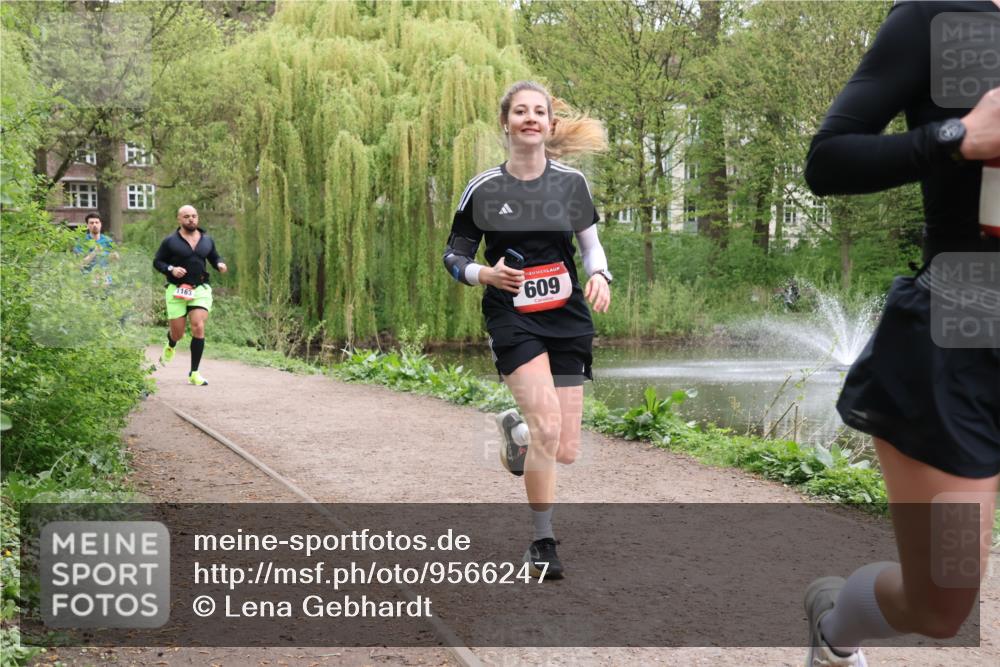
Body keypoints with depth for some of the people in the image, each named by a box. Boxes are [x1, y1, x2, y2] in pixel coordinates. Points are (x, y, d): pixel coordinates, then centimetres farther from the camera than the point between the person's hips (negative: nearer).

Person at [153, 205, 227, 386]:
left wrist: (220, 264, -1)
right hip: (177, 290, -2)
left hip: (201, 289, 2)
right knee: (177, 333, 3)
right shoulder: (170, 241, 0)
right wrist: (171, 269, -15)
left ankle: (194, 373, -7)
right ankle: (170, 347, 45)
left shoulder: (207, 240, 9)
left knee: (198, 328, -14)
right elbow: (157, 262, 4)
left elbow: (214, 257, 22)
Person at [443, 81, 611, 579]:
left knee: (564, 451, 1)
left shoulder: (572, 183, 4)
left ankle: (516, 433, 39)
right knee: (547, 424, -25)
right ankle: (543, 543, -8)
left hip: (567, 319, 3)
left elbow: (590, 243, 16)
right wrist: (487, 274, -15)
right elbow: (454, 257, 5)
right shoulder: (483, 189, -2)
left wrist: (600, 276, -6)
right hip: (512, 319, -3)